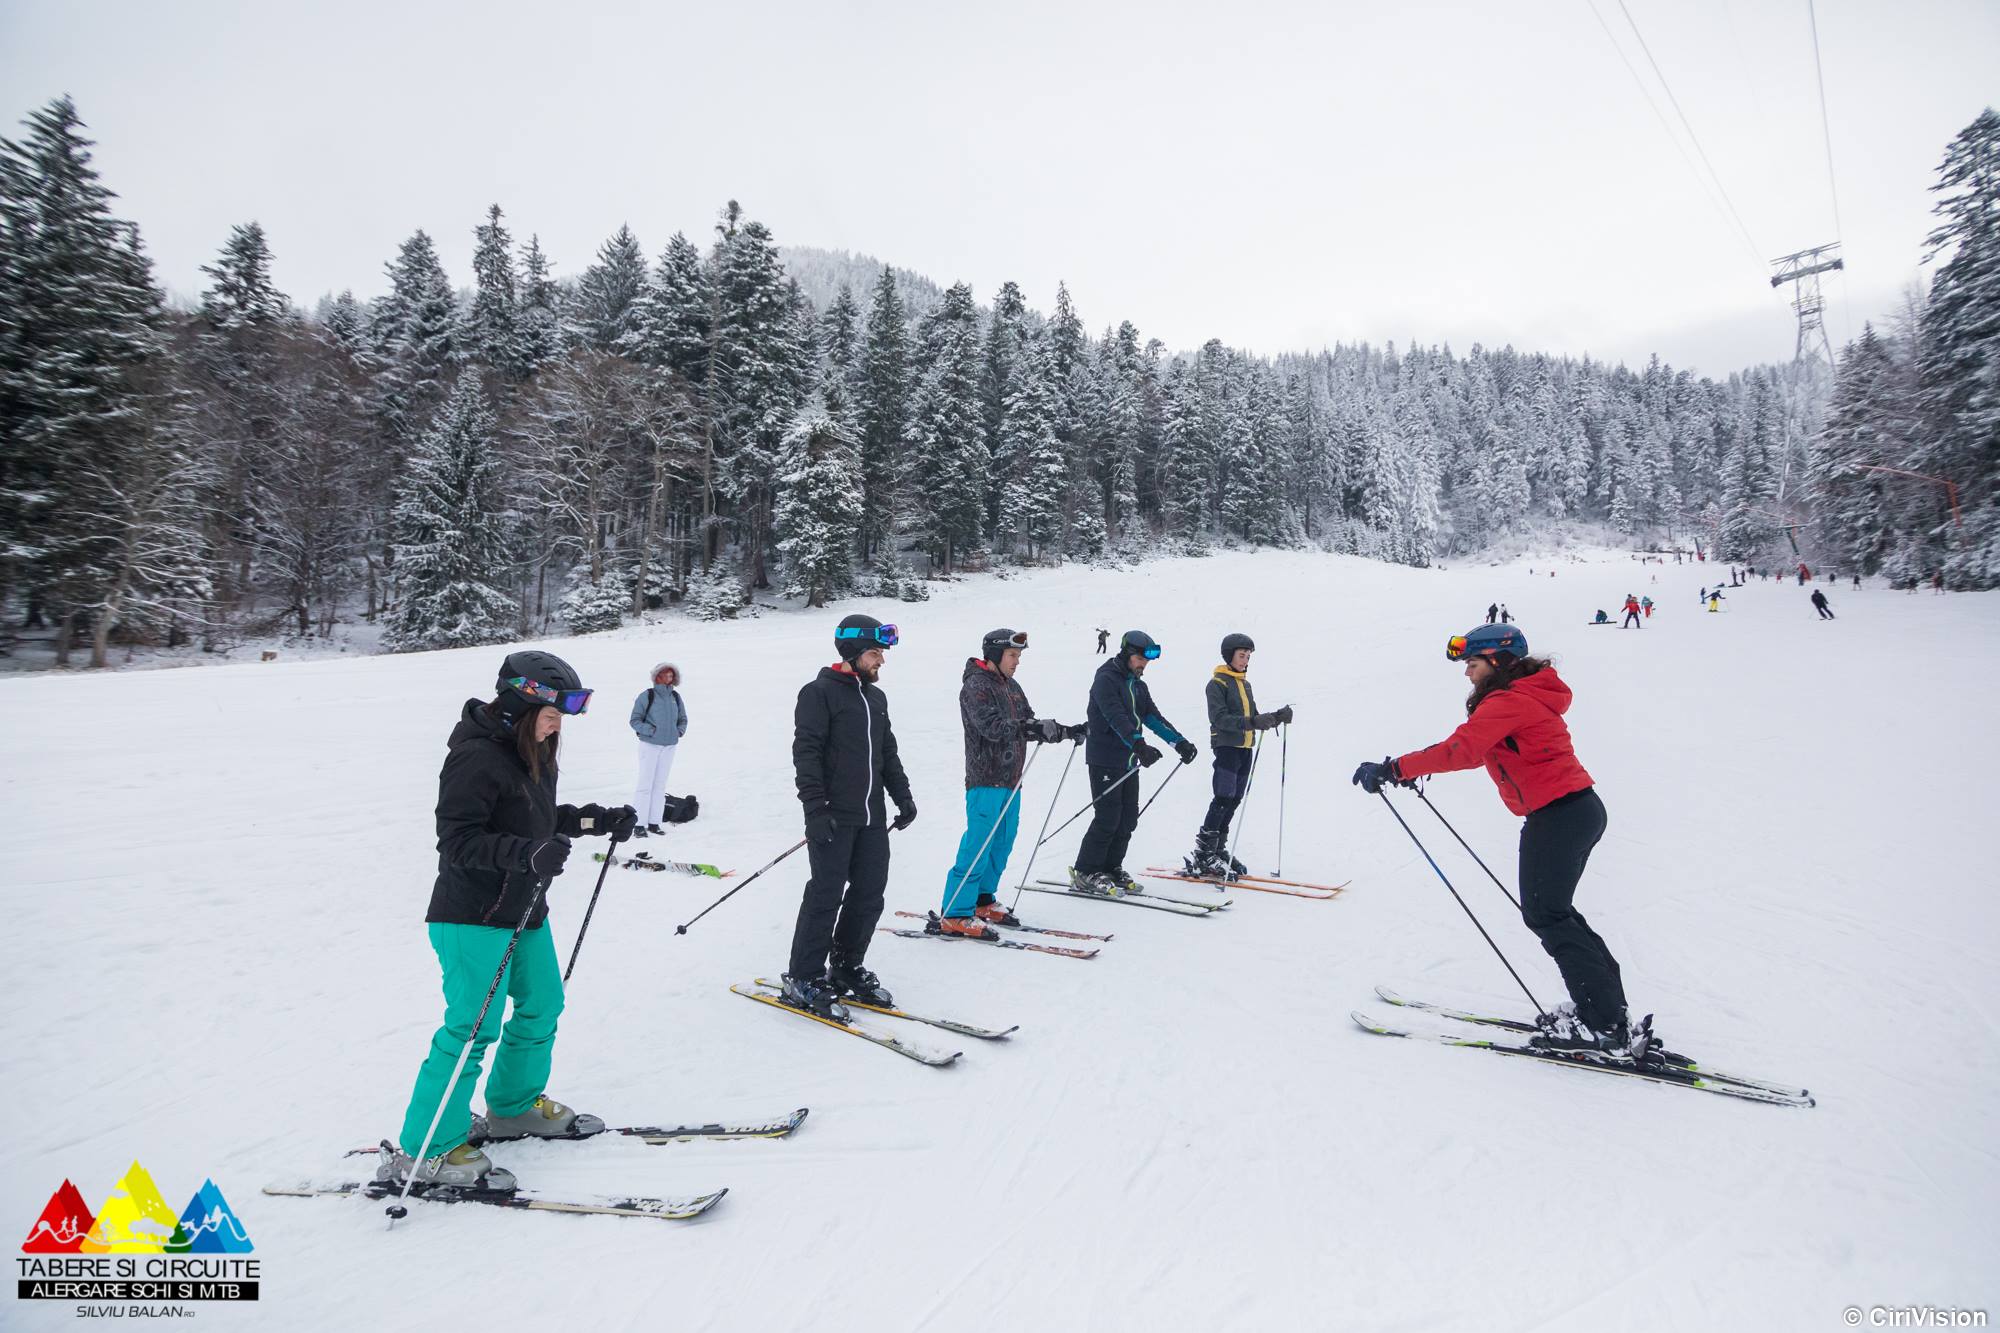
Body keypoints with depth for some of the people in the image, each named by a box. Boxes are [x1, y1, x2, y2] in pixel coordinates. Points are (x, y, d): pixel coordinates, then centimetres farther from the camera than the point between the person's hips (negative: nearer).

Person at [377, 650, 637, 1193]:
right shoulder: (475, 758, -21)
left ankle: (515, 1106, 38)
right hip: (473, 918, -10)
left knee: (542, 1005, 18)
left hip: (524, 909, 10)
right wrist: (527, 855, -37)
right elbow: (459, 842, -25)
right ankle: (423, 1151, 8)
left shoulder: (531, 753, 9)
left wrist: (599, 819, 9)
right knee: (474, 1027, -6)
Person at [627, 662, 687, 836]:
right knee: (645, 784, -5)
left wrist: (680, 731, 2)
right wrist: (651, 730, -18)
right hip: (649, 745, -5)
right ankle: (639, 825, -2)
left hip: (669, 746, 5)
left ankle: (654, 822, 15)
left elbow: (683, 719, 19)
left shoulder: (675, 697, 8)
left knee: (660, 785, 9)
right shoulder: (647, 696, -7)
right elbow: (635, 720, -6)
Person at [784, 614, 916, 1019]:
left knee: (870, 894, 9)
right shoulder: (819, 692, -7)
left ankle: (847, 968, 24)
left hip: (872, 817, 8)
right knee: (826, 894, -4)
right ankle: (802, 980, 8)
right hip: (834, 817, -8)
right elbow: (806, 753, -13)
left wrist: (903, 796, 16)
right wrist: (815, 807, -19)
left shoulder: (877, 698, 17)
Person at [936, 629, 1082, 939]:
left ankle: (982, 901, 29)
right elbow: (991, 726, -25)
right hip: (985, 781, -9)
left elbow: (1030, 725, 18)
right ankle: (954, 916, -4)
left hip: (1010, 781, 9)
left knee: (1002, 844, 14)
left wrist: (1066, 732, 7)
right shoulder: (976, 686, -11)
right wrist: (1024, 727, -36)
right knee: (978, 847, -10)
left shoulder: (1011, 686, 17)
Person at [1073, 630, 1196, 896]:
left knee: (1128, 818, 8)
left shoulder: (1138, 685, 17)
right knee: (1108, 817, -9)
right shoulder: (1106, 679, -11)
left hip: (1128, 761, 9)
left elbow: (1153, 717, 15)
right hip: (1105, 761, -8)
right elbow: (1116, 717, -25)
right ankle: (1084, 874, 0)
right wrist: (1139, 745, -37)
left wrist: (1180, 742, 3)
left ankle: (1111, 869, 19)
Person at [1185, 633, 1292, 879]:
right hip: (1226, 746, -8)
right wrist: (1250, 723, -29)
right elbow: (1220, 718, -18)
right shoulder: (1217, 683, -6)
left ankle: (1218, 850, 18)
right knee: (1223, 800, -12)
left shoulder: (1244, 683, 19)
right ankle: (1202, 858, -10)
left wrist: (1276, 718, 2)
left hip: (1245, 748, 8)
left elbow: (1252, 718, 19)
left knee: (1234, 801, 9)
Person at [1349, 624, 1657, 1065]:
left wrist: (1394, 770, -26)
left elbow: (1461, 749, -28)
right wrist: (1417, 767, 12)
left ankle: (1608, 1029, 0)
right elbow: (1479, 749, 21)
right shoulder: (1527, 696, 18)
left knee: (1546, 916, -3)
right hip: (1581, 808, 10)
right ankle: (1604, 1005, 22)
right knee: (1553, 911, 17)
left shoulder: (1506, 702, -15)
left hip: (1557, 814, -10)